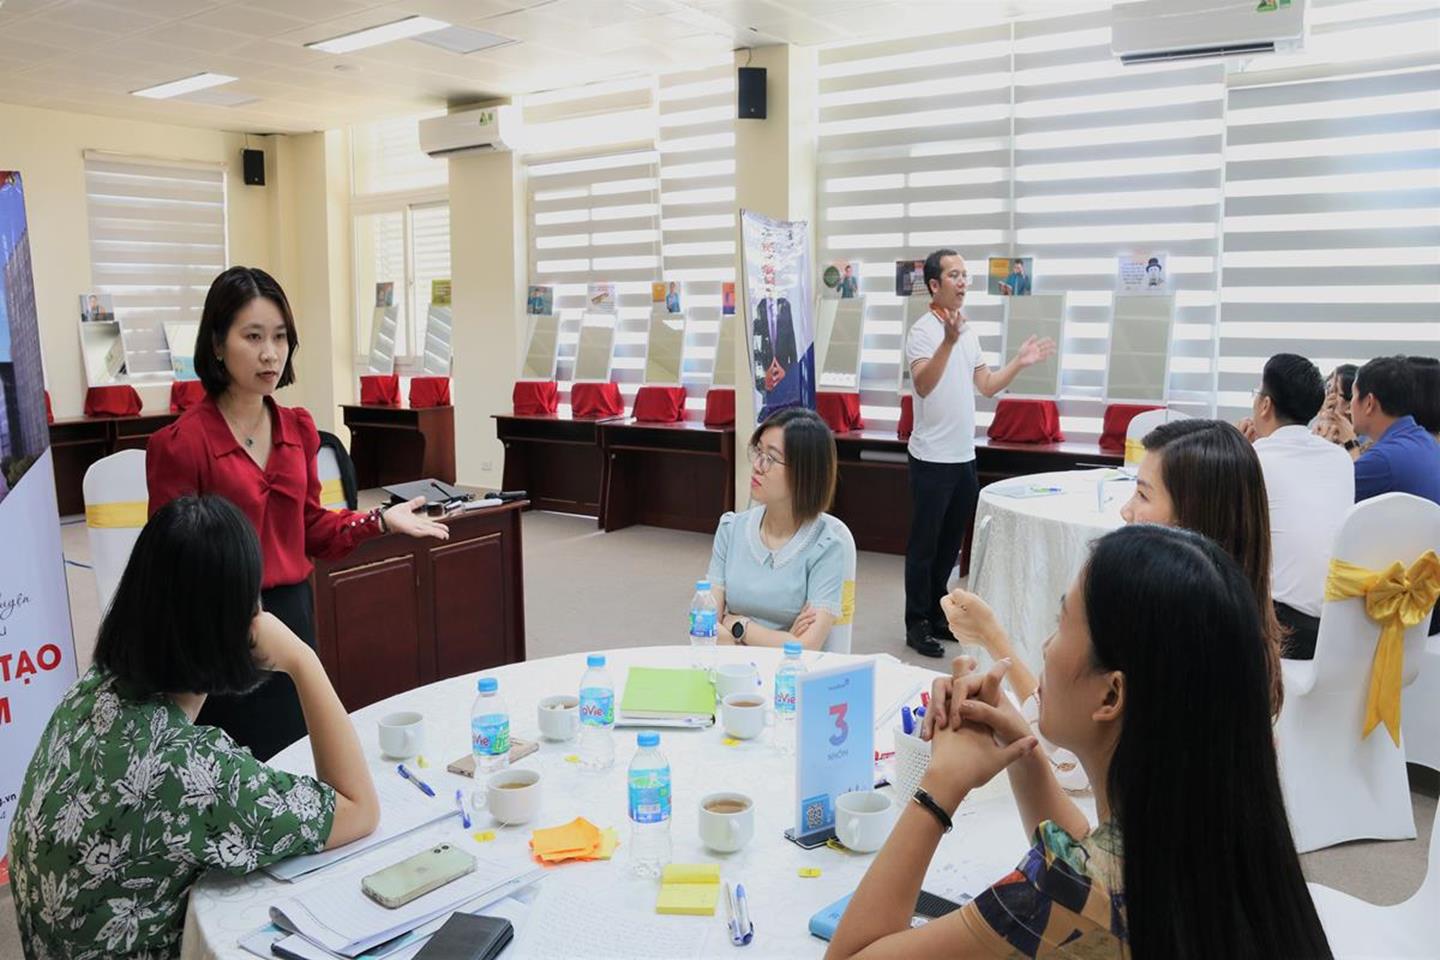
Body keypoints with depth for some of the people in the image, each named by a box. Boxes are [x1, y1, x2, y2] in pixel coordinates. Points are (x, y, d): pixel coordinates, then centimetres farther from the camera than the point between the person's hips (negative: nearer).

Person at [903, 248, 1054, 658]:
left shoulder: (968, 331, 12)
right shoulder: (923, 331, -12)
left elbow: (987, 386, 18)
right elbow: (923, 385, -28)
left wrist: (1020, 362, 9)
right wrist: (949, 341, -38)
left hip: (964, 456, 8)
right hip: (933, 458, -8)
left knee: (950, 543, 15)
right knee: (924, 544, 1)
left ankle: (938, 615, 27)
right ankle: (917, 624, 11)